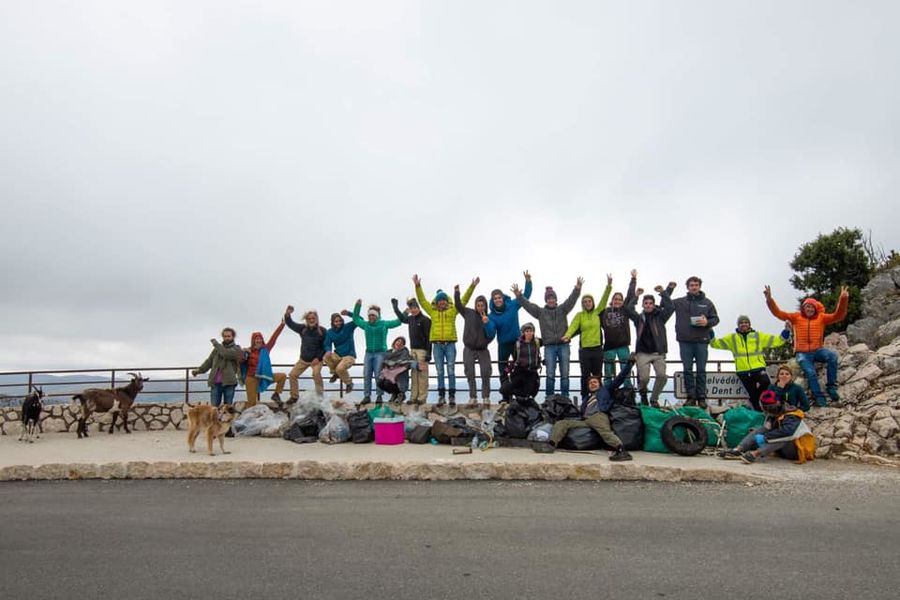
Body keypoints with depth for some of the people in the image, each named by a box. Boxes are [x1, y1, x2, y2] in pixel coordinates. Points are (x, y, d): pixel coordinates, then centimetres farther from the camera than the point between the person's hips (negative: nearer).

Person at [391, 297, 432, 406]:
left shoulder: (425, 320, -8)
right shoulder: (410, 319, 12)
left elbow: (429, 338, -12)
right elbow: (401, 318, 35)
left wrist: (428, 353, -17)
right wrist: (395, 306, 36)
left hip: (422, 350, -7)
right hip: (412, 349, 7)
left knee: (422, 374, -5)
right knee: (414, 374, 5)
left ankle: (422, 397, -3)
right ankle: (413, 397, 7)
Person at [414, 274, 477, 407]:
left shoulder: (453, 310, 7)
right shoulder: (432, 311, 10)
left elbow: (464, 300, 5)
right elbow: (422, 300, 8)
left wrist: (472, 287, -2)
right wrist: (418, 286, -1)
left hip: (450, 344, -1)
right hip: (437, 345, 1)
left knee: (451, 371, 1)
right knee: (440, 372, 5)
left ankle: (452, 396, 5)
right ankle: (441, 396, 10)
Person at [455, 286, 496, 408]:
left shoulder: (489, 318, 0)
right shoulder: (469, 313, 1)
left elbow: (491, 335, -7)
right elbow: (458, 305, 7)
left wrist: (487, 324, -21)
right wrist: (456, 293, -5)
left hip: (483, 350, 0)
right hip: (469, 349, 0)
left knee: (486, 373, -3)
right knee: (470, 374, 2)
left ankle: (486, 398, 6)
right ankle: (473, 398, 8)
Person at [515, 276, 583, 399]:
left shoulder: (562, 309, 8)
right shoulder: (540, 312, 8)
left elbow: (571, 300, -6)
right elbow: (527, 305, -2)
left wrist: (577, 289, -24)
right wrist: (519, 296, -17)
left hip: (563, 345, 1)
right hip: (549, 346, -1)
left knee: (565, 373, 4)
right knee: (550, 374, -1)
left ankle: (565, 397, 11)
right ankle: (549, 398, 6)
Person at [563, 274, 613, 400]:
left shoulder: (597, 312, 6)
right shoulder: (579, 315, 1)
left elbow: (604, 300, -2)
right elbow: (573, 326, -13)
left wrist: (609, 285, -13)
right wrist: (567, 335, -33)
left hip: (597, 348, 2)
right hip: (584, 349, -2)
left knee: (597, 375, 9)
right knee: (585, 375, 4)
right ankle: (585, 399, 10)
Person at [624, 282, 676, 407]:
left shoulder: (659, 316, 9)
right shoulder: (638, 318, 11)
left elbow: (670, 307, -5)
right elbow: (628, 309, -1)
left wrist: (663, 293, -1)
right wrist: (636, 296, 3)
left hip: (658, 353, 0)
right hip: (643, 353, 0)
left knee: (662, 376, -19)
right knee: (644, 378, -16)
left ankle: (654, 399, 4)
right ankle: (643, 392, 20)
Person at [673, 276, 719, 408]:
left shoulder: (707, 302, 9)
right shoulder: (679, 302, 8)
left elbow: (715, 318, 10)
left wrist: (707, 322, -10)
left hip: (702, 341, 0)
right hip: (685, 341, 0)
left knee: (701, 370, 4)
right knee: (687, 370, 3)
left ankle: (701, 397, 11)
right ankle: (691, 397, 11)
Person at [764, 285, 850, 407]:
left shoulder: (821, 317, 10)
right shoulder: (796, 317, 8)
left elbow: (838, 315, 0)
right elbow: (778, 313, 2)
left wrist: (843, 299, -15)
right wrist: (769, 299, -13)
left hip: (817, 350, 1)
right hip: (802, 353, -1)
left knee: (832, 355, -31)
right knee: (811, 373, -24)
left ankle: (832, 388, -20)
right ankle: (820, 400, -16)